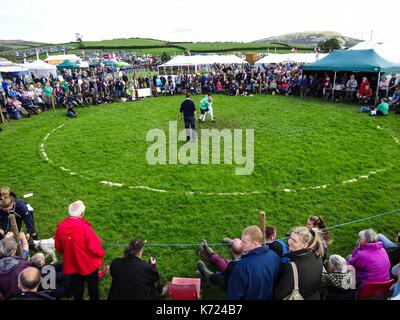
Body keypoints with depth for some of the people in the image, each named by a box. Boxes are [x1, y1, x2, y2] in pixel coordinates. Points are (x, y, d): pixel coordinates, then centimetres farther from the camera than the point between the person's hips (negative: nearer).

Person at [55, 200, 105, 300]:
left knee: (77, 285, 25)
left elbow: (58, 247, 0)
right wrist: (101, 254, -2)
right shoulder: (85, 227, -30)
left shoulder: (61, 226, -14)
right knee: (93, 286, 20)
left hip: (72, 264, 4)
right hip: (88, 264, -4)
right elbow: (95, 247, -23)